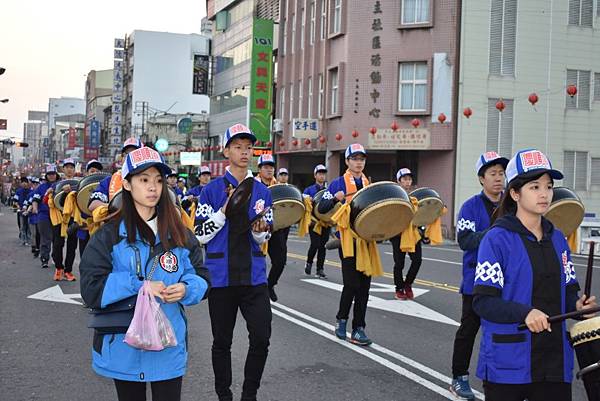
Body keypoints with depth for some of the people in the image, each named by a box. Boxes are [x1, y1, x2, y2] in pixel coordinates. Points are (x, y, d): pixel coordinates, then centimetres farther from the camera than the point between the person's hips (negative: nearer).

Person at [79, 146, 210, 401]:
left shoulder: (179, 233, 3)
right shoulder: (110, 234, -6)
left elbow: (202, 278, 7)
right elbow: (91, 289, -12)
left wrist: (185, 289, -15)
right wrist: (139, 286, -20)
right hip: (124, 348, -1)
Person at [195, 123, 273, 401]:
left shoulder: (262, 191, 7)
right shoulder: (212, 190, -1)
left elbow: (263, 238, 12)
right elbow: (200, 235, -6)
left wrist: (259, 230, -11)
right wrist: (225, 209, -17)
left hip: (254, 276, 2)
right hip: (221, 277, -2)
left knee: (261, 339, -3)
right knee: (222, 342, 9)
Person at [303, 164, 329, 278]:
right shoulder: (309, 190, 8)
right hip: (314, 221, -3)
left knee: (323, 245, 2)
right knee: (315, 244, -12)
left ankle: (320, 269, 11)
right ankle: (309, 263, 13)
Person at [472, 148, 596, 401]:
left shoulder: (557, 239, 9)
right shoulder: (497, 239, -9)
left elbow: (566, 292, 15)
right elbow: (483, 302, -13)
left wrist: (578, 305, -6)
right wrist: (525, 313, -27)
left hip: (555, 360, 5)